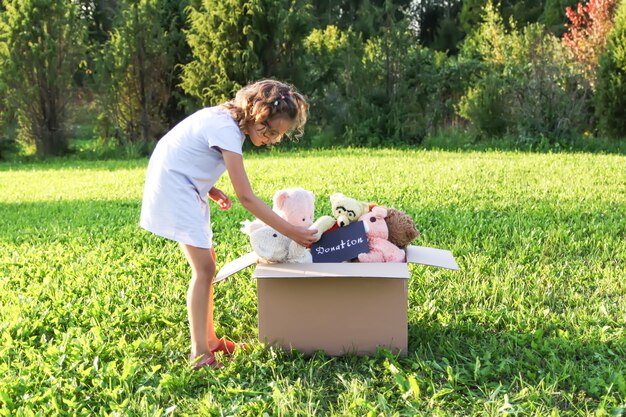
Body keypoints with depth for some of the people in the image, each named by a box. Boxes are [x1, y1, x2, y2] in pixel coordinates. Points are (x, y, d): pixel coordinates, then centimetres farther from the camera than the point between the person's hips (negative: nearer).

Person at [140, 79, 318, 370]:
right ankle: (200, 354, -7)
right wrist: (290, 231, -25)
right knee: (204, 267, -12)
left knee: (206, 262, 10)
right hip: (173, 186, -10)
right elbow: (246, 197, -27)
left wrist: (210, 190, -2)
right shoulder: (227, 130, -24)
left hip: (186, 187, 10)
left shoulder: (226, 119, 5)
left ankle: (209, 339, 19)